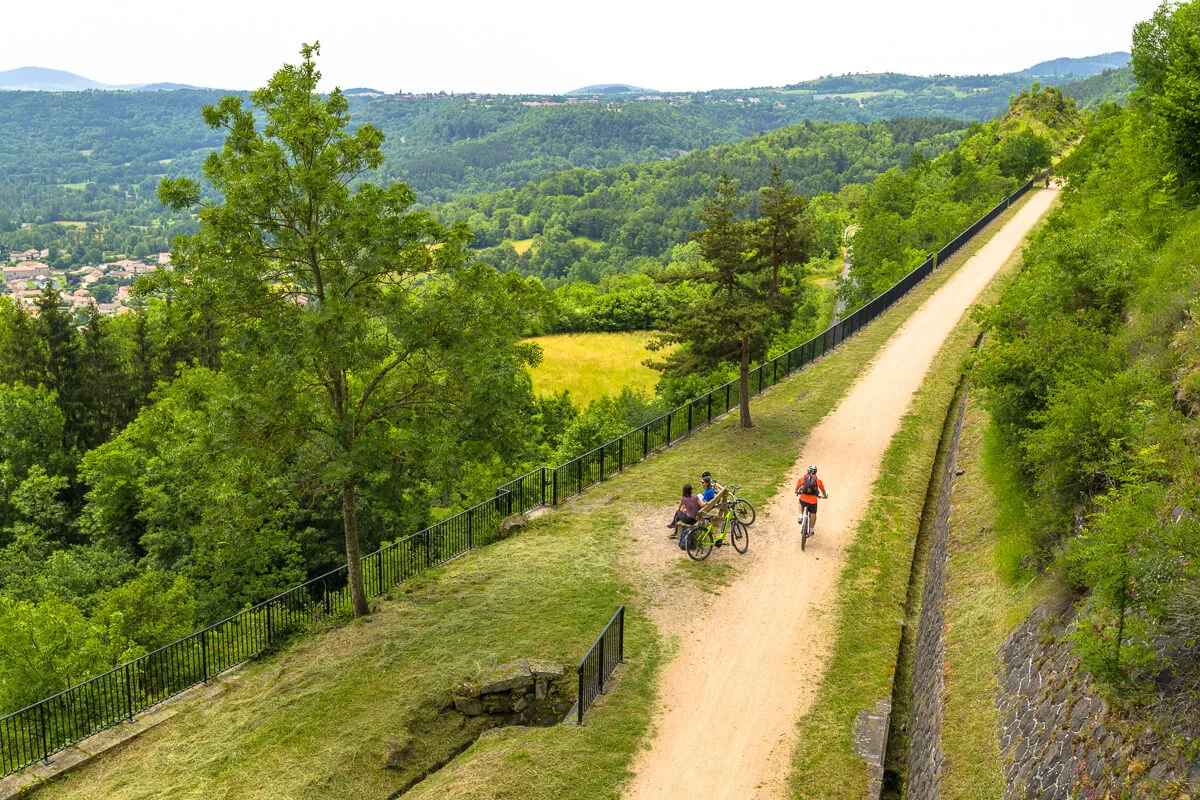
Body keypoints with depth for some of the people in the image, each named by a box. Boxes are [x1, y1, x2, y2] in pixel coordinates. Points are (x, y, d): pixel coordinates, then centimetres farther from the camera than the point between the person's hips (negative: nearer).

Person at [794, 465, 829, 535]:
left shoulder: (802, 479, 11)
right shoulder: (818, 480, 9)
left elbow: (797, 488, 24)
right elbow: (822, 490, 20)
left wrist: (797, 492, 47)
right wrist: (825, 496, 41)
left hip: (803, 499, 0)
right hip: (813, 500, 0)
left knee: (801, 504, 38)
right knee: (813, 513, 26)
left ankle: (801, 516, 18)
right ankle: (812, 530, 32)